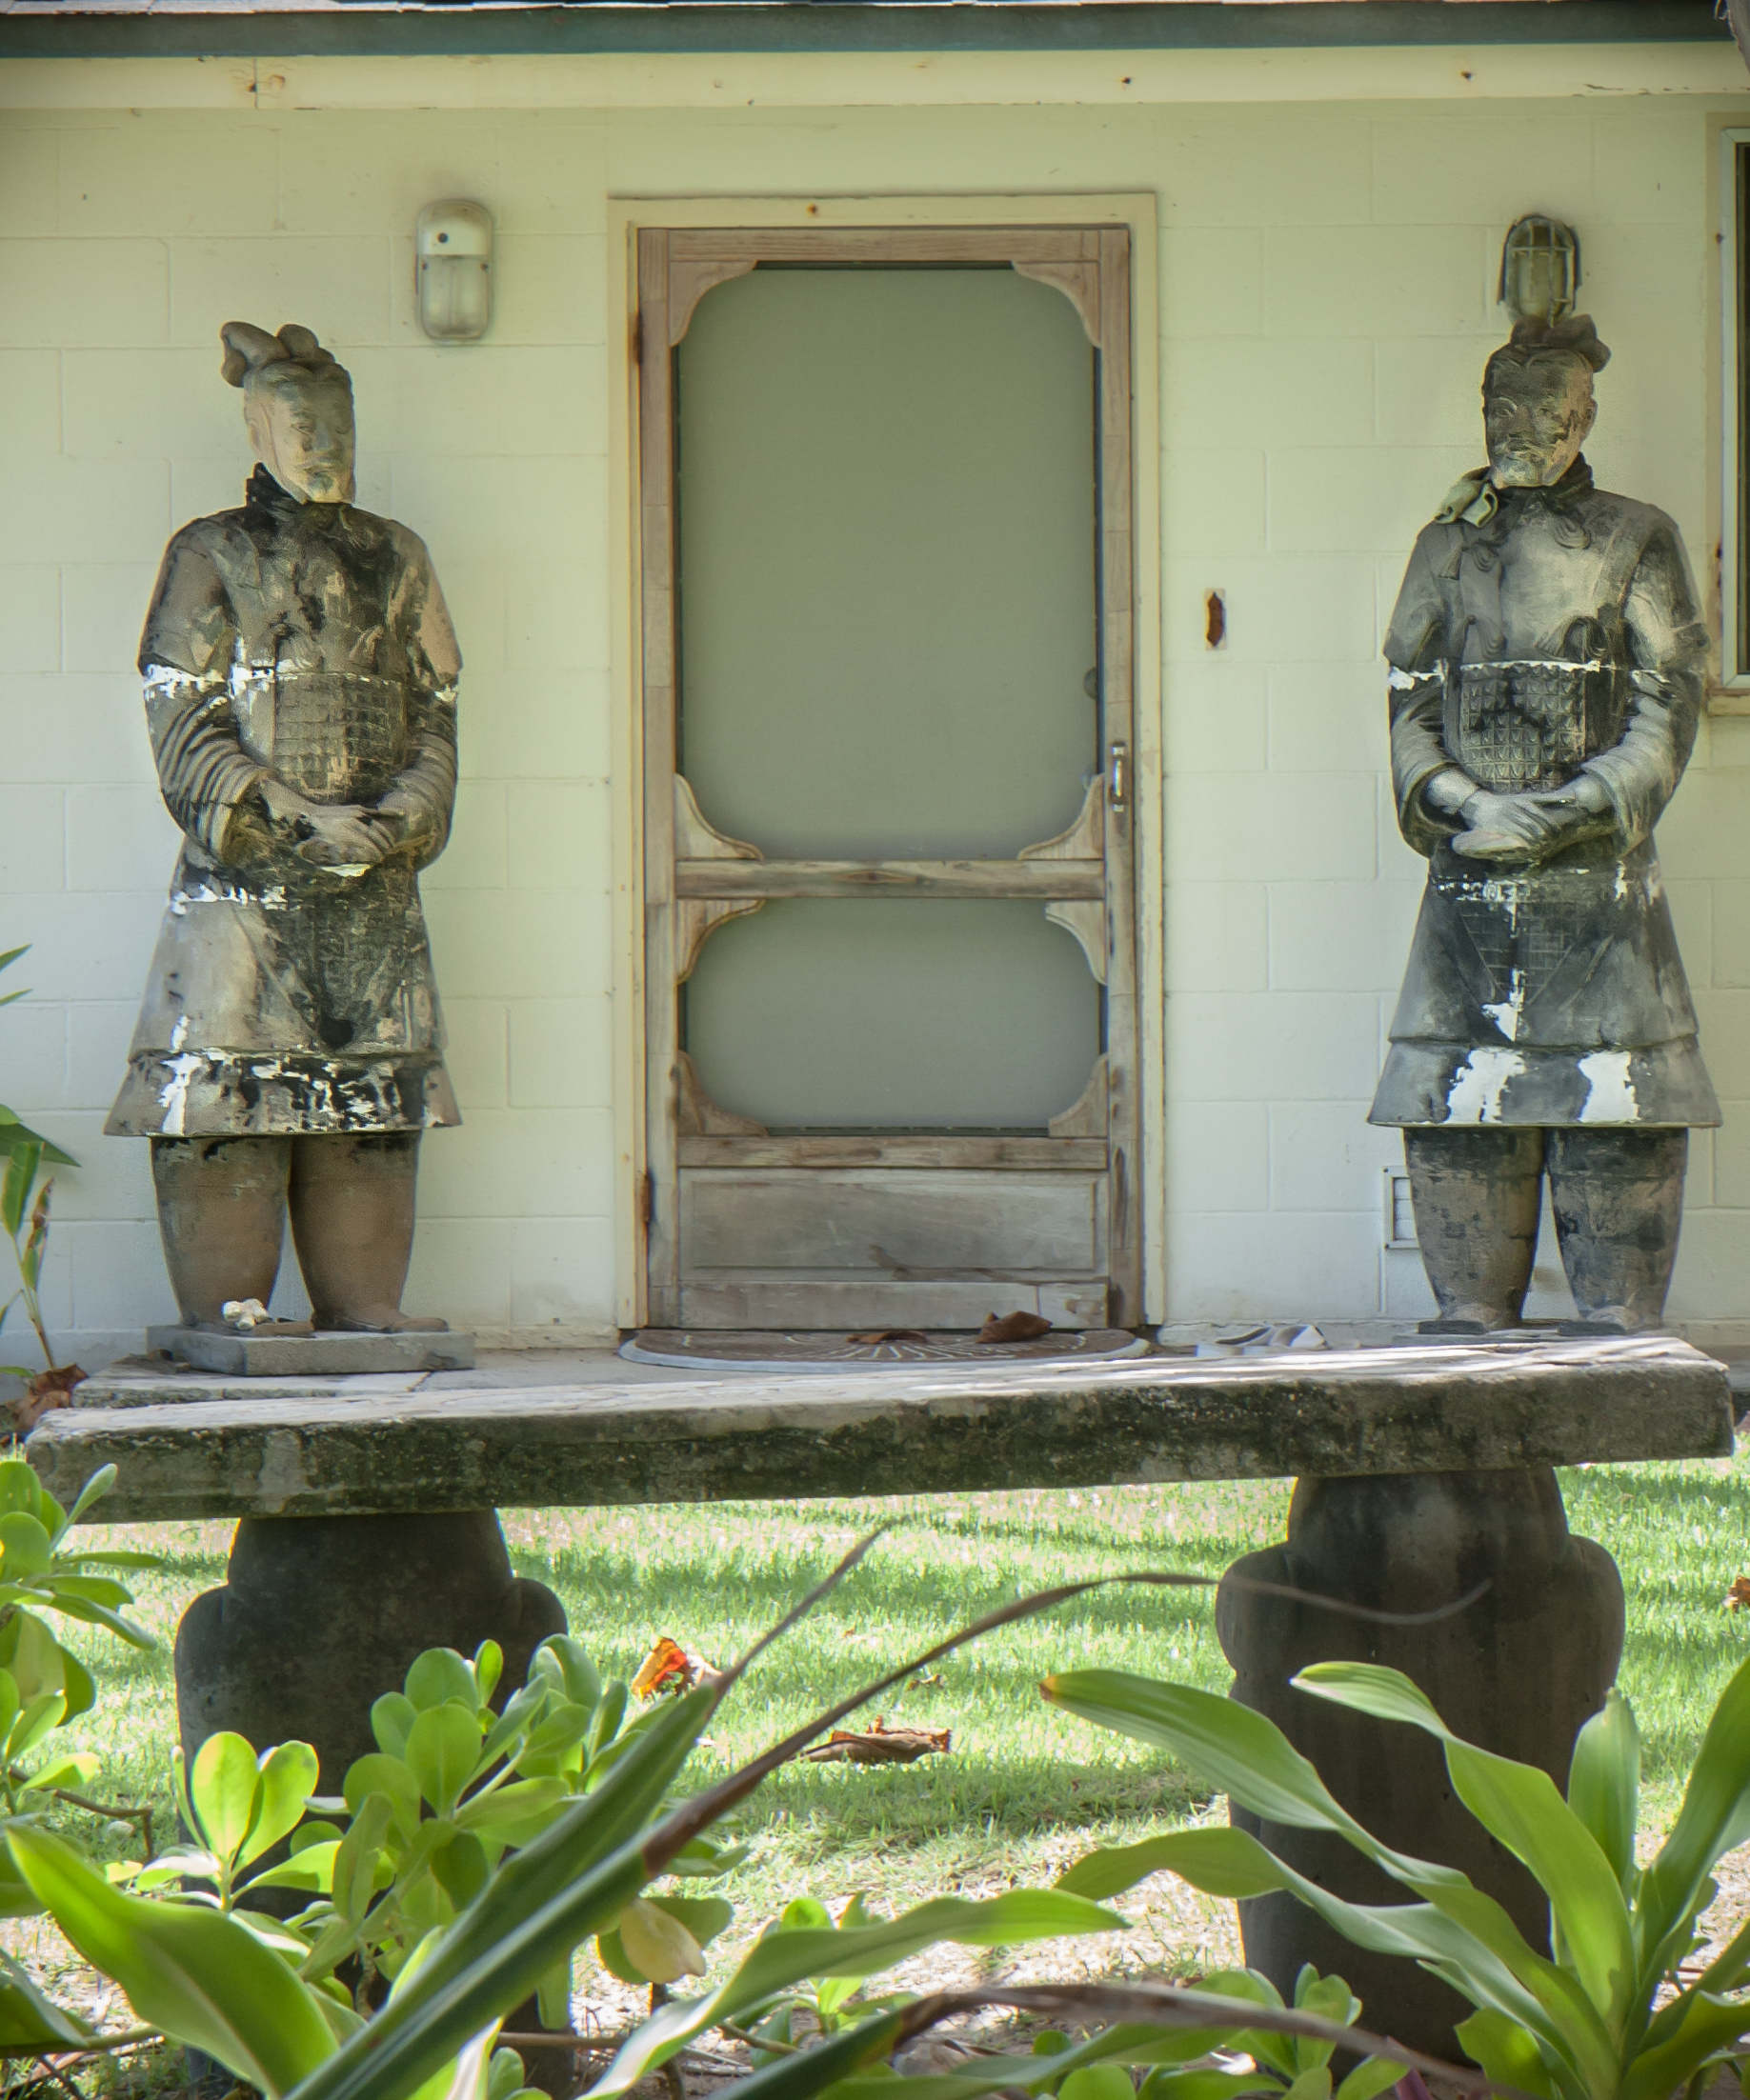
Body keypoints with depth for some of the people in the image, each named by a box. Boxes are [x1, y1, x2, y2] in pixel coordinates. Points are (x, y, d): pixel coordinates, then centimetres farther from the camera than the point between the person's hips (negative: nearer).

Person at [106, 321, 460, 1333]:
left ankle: (365, 1307, 8)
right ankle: (225, 1312, -3)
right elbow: (185, 723, -4)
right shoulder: (212, 557, 3)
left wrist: (401, 817, -7)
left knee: (373, 1089, 2)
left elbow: (436, 716, 13)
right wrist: (301, 820, -13)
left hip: (375, 880, 4)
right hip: (245, 874, -4)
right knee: (227, 1094, -8)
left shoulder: (396, 558, 15)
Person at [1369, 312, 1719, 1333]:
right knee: (1457, 1110, 2)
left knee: (1614, 1115, -4)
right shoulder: (1448, 549, 12)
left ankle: (1619, 1330, 1)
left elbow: (1665, 721, -1)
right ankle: (1473, 1324, 10)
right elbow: (1411, 708, 10)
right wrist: (1456, 802, -9)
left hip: (1596, 876, -3)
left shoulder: (1636, 542, 4)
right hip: (1470, 883, 3)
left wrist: (1557, 815, -12)